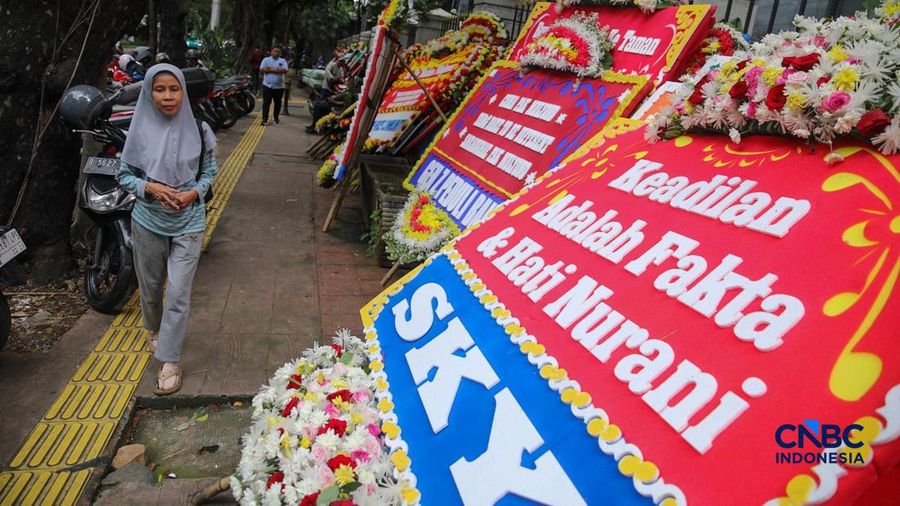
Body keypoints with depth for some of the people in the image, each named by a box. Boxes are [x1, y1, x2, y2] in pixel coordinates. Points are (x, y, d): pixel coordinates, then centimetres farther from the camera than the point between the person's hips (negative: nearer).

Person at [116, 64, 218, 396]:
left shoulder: (199, 130, -6)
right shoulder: (140, 130, -6)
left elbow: (210, 171, 4)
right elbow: (124, 174, 2)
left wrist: (193, 193, -15)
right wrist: (150, 187, -17)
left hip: (188, 223, -1)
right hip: (148, 222, 2)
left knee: (178, 292, -5)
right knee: (150, 287, 18)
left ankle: (169, 361, 7)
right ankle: (154, 329, 48)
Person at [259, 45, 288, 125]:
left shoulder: (282, 61, 6)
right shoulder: (266, 59, 5)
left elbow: (285, 70, -11)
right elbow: (262, 69, -8)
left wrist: (270, 69, -14)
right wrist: (276, 70, -12)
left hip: (279, 86, 1)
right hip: (267, 85, -1)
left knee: (278, 103, 10)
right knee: (266, 102, -3)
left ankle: (275, 117, 26)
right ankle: (265, 118, 1)